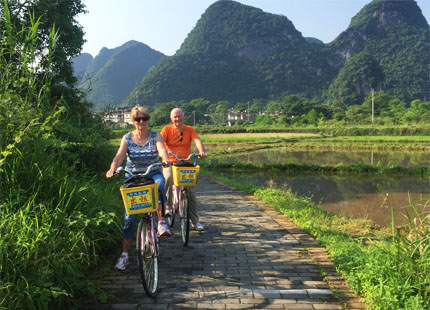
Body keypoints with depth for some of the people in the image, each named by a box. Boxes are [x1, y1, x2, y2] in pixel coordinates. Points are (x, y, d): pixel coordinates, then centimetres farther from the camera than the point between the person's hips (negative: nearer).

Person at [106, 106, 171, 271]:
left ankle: (161, 222, -26)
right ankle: (124, 254, 7)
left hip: (153, 174, -1)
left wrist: (165, 159, -43)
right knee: (130, 215, -3)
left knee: (159, 185, -39)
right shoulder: (127, 138, 1)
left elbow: (162, 150, -19)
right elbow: (119, 156, -14)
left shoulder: (156, 136, -1)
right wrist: (112, 169, -34)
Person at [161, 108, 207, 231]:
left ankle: (195, 221, 11)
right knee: (169, 178, -35)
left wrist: (202, 151, -30)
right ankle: (168, 206, -16)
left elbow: (197, 140, -9)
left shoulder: (189, 129, 7)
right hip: (170, 163, -2)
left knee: (189, 192, -1)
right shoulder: (167, 129, 2)